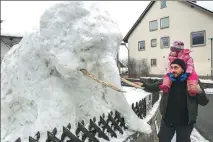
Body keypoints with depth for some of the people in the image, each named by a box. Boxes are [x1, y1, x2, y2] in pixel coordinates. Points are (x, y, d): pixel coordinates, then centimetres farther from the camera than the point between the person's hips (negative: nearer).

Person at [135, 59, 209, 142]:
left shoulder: (193, 81, -10)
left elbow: (204, 102, -5)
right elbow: (153, 88, 3)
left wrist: (200, 92, -25)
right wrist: (144, 85, -15)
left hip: (185, 122, -2)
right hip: (167, 120, 2)